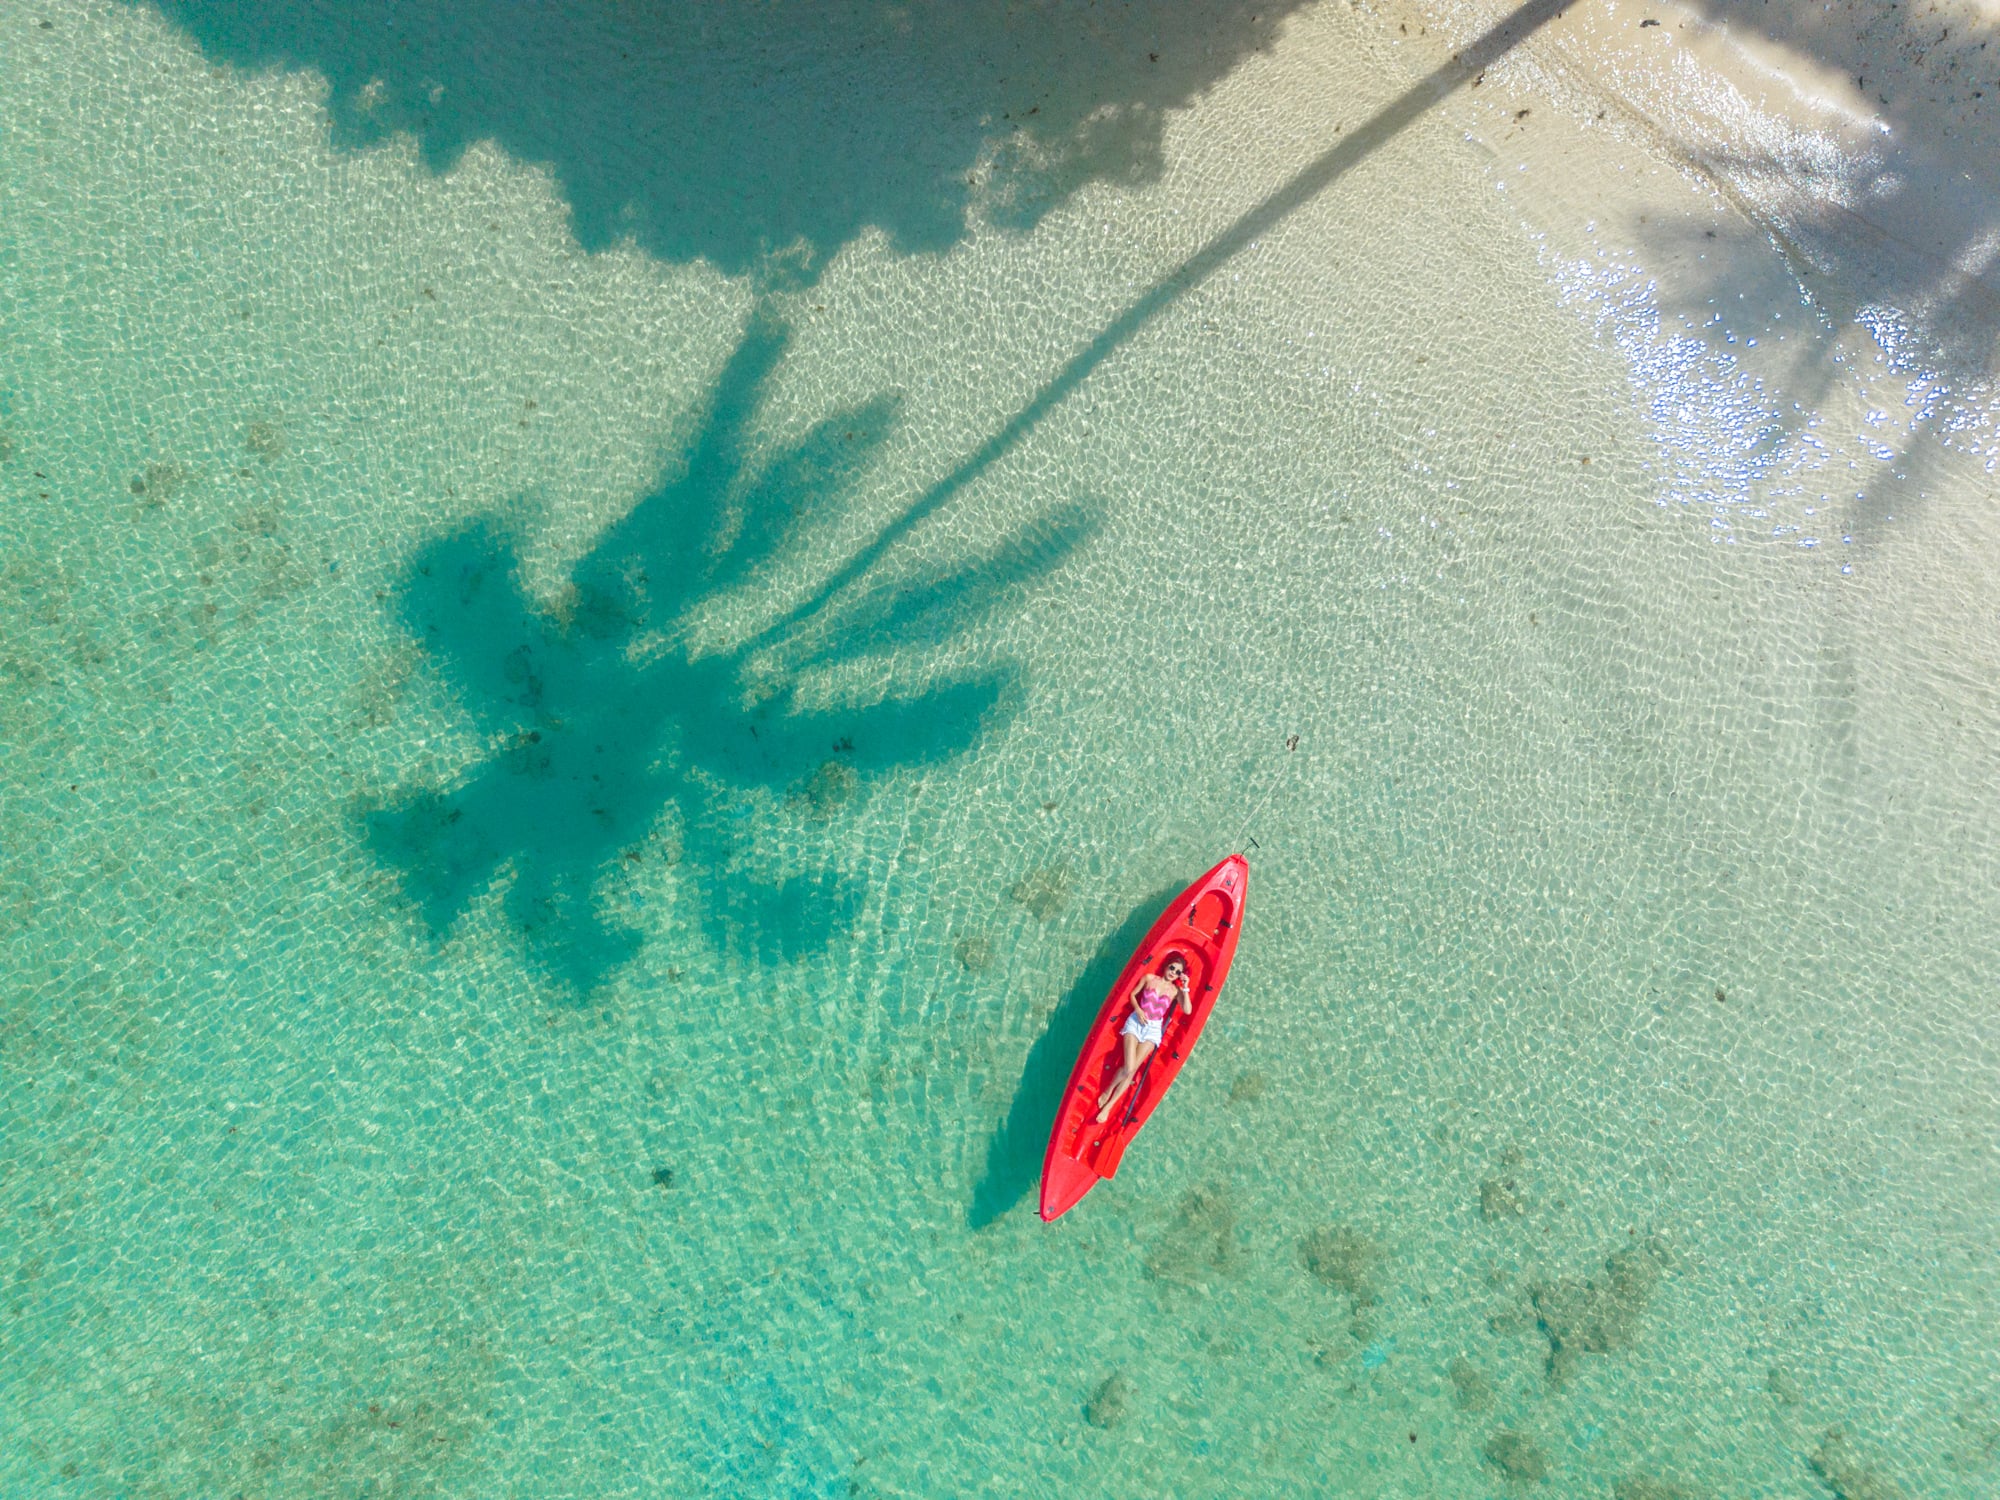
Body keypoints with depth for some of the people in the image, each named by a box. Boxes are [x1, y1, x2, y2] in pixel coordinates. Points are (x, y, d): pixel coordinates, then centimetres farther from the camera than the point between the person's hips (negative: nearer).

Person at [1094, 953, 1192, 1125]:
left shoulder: (1175, 990, 3)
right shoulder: (1149, 978, 3)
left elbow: (1188, 1010, -9)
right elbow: (1132, 994, 9)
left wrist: (1185, 988, -13)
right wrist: (1138, 1010, -8)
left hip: (1153, 1029, 1)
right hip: (1136, 1022, -1)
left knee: (1132, 1070, -12)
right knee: (1128, 1068, -18)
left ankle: (1109, 1106, -1)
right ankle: (1108, 1091, 10)